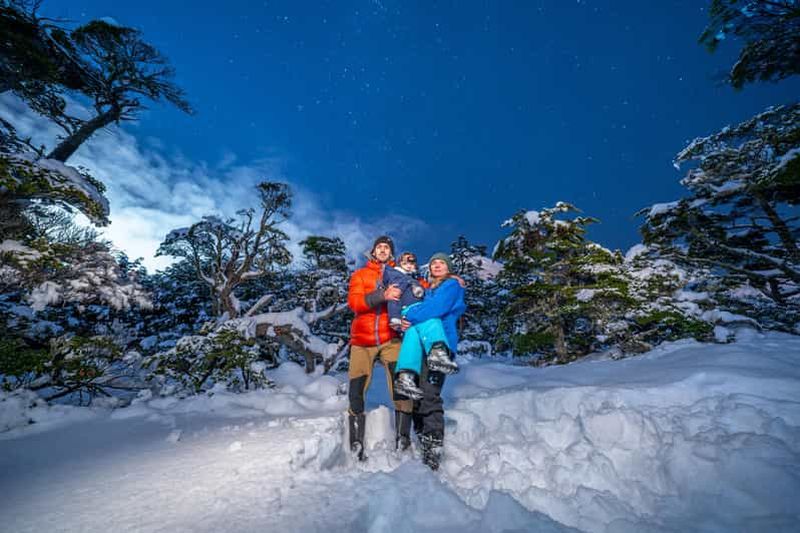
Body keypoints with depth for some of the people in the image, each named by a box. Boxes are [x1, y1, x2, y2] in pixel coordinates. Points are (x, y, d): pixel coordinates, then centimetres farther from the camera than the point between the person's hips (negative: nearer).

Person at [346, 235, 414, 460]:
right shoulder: (360, 275, 11)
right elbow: (354, 301, -6)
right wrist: (382, 295, -21)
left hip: (390, 339, 0)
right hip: (362, 341, 1)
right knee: (356, 392, 3)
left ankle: (402, 437, -1)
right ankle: (356, 443, 21)